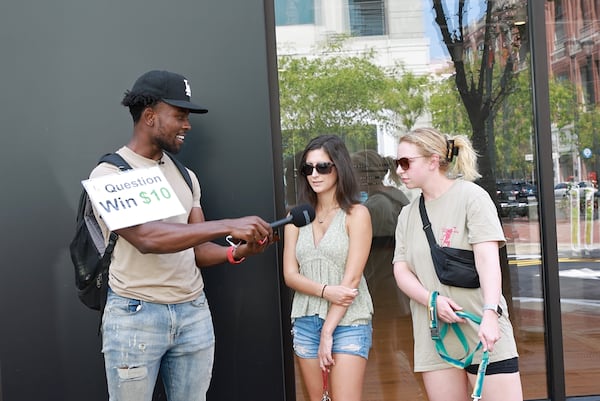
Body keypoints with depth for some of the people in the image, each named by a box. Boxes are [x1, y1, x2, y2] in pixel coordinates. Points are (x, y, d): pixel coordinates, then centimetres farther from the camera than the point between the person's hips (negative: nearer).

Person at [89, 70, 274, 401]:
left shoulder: (185, 176, 12)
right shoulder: (110, 173, -9)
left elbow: (197, 250, 10)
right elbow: (146, 238, -24)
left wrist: (237, 252, -12)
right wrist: (228, 226, -27)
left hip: (193, 312, 6)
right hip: (135, 316, -5)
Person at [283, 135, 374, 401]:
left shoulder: (356, 214, -4)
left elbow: (351, 279, -10)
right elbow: (290, 275, 3)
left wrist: (328, 332, -12)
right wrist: (325, 291, -15)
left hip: (348, 322, -4)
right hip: (305, 321, 4)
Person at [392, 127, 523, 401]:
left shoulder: (471, 195, -3)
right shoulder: (408, 214, 13)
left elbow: (487, 257, -14)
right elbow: (401, 271, 7)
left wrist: (490, 313, -28)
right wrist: (431, 299, -13)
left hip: (482, 331, -5)